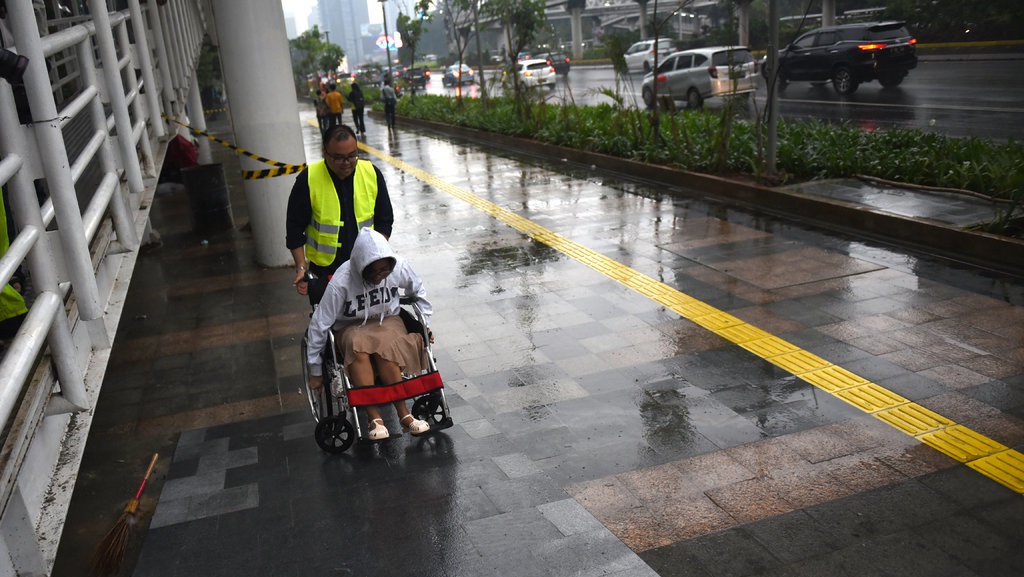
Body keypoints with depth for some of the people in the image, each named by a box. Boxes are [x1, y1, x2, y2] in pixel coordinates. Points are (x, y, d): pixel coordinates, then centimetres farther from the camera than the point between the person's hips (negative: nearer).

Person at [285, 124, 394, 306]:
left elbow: (385, 221, 5)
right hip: (323, 272, -2)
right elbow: (295, 228, -4)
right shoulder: (308, 180, -13)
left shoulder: (372, 174, -5)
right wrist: (301, 267, -10)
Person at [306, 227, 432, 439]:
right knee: (358, 346, -38)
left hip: (388, 321, 2)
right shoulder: (341, 282, -25)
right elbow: (319, 325, -17)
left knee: (385, 346, -35)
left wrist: (425, 324, 7)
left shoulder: (399, 267, -17)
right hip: (351, 329, -2)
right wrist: (315, 371, -11)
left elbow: (418, 291, 7)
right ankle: (374, 416, -35)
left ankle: (402, 412, -28)